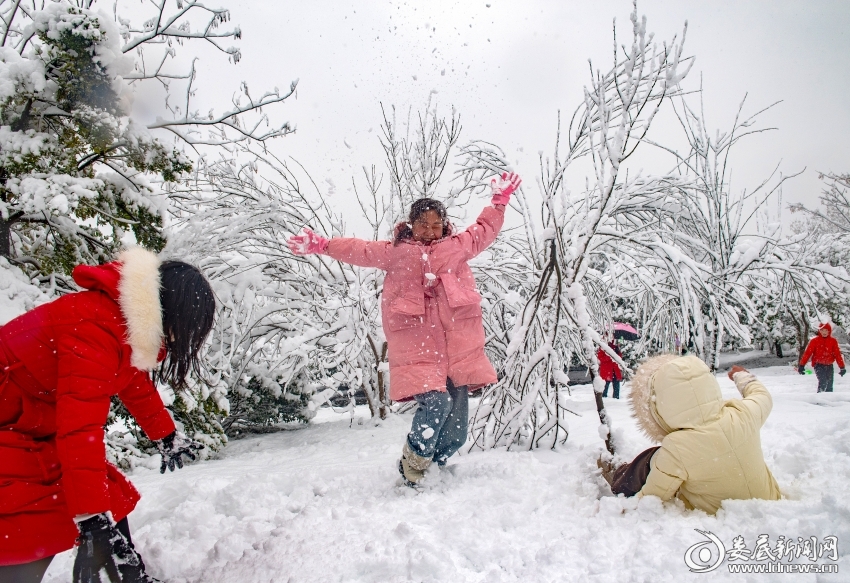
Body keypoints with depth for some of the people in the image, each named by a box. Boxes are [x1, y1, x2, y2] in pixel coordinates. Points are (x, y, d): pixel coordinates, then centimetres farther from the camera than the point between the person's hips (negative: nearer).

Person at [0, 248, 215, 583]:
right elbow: (80, 428, -36)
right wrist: (94, 521, -36)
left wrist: (167, 438, 28)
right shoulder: (95, 329, -31)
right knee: (36, 535, -14)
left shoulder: (129, 324, -1)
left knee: (111, 502, 8)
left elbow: (135, 384, 16)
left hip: (36, 435, 10)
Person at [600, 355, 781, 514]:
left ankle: (619, 481, 32)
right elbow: (762, 396, 5)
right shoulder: (743, 415, -23)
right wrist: (743, 377, 26)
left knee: (651, 461, 4)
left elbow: (650, 499, -21)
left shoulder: (675, 450, -36)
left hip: (713, 519, -5)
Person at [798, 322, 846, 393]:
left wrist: (842, 367, 2)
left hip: (829, 366, 3)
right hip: (819, 365, -3)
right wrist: (802, 365, -11)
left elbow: (837, 354, 5)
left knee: (829, 386, 8)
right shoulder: (814, 341, -3)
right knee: (823, 382, -20)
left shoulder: (833, 341, 4)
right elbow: (807, 353, -6)